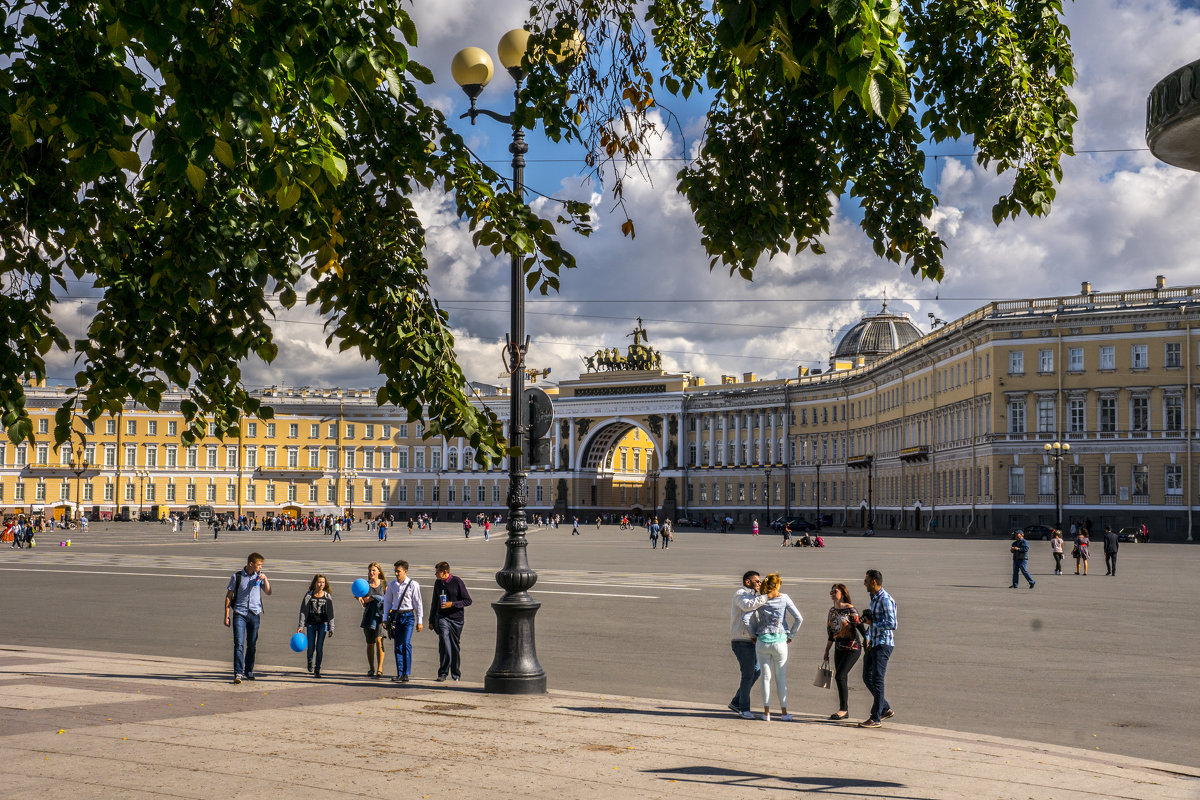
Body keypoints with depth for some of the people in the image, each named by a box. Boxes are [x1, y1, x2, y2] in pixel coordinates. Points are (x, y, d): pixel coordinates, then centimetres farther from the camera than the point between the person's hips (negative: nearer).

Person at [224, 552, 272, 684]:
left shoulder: (259, 576, 8)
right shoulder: (237, 576, -1)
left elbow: (268, 593, 5)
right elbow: (228, 596, 3)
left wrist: (265, 579, -10)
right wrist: (226, 616, 0)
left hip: (254, 614, 3)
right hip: (239, 613, -3)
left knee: (252, 644, 9)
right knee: (239, 644, -12)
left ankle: (249, 671, 23)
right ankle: (238, 673, -14)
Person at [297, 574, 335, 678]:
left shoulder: (327, 597, 1)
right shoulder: (308, 595, -1)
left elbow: (330, 613, 4)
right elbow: (303, 611, 1)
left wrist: (331, 628, 1)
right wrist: (301, 626, -4)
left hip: (323, 624, 0)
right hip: (311, 624, 0)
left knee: (319, 647, -6)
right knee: (311, 647, 5)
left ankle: (317, 670, 2)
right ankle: (310, 662, 38)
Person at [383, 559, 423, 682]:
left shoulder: (413, 585, -4)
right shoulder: (392, 585, 7)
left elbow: (418, 603, -1)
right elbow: (387, 602, 15)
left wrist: (419, 621, -1)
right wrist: (385, 618, 11)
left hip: (408, 616, -4)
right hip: (395, 616, 4)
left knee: (406, 643, -14)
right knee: (397, 645, 4)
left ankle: (406, 674, -10)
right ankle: (399, 674, 10)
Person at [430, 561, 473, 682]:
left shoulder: (457, 582, -6)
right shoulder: (437, 583, 9)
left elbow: (468, 601, -5)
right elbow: (434, 602, 21)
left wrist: (452, 604, -17)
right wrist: (431, 621, 24)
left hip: (456, 618, -2)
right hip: (442, 617, 2)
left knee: (455, 646, 5)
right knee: (444, 640, -18)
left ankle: (456, 674, 21)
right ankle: (443, 673, -16)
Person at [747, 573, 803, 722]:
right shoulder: (784, 598, -3)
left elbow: (747, 620, -5)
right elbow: (799, 619, -5)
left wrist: (754, 635, 7)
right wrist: (790, 635, 5)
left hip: (762, 641, 1)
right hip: (780, 642, -1)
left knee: (766, 676, 7)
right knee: (781, 677, 9)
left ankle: (767, 712, 5)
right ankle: (784, 712, 12)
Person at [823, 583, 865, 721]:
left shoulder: (850, 609, -11)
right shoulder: (832, 610, 11)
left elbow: (860, 626, -14)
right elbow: (831, 632, 18)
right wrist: (827, 651, 21)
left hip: (852, 648, -7)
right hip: (839, 648, 7)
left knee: (839, 676, -15)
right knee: (842, 678, 8)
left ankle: (843, 708, -5)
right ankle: (845, 711, 15)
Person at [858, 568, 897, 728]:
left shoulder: (886, 600, -15)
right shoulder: (873, 598, 15)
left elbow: (892, 624, -23)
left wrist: (872, 623, -15)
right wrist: (867, 638, 15)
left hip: (884, 644, -10)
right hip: (873, 644, 10)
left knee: (877, 679, -8)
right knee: (867, 677, 13)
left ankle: (876, 718, -5)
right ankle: (886, 709, 23)